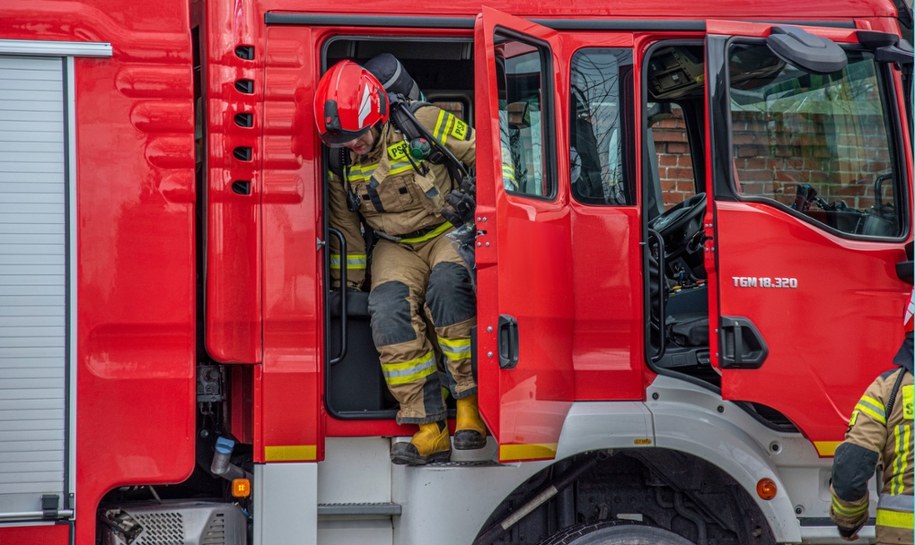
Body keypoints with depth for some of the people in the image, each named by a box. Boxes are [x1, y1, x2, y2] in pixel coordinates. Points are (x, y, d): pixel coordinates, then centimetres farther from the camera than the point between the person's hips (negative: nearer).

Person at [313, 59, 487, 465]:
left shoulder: (424, 124, -14)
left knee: (447, 286, -36)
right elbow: (345, 232, 11)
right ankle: (429, 430, -26)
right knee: (389, 312, -26)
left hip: (448, 232, -3)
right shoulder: (340, 163, -1)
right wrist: (347, 289, 14)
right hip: (396, 247, 3)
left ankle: (469, 406, -30)